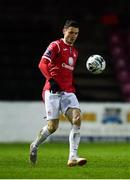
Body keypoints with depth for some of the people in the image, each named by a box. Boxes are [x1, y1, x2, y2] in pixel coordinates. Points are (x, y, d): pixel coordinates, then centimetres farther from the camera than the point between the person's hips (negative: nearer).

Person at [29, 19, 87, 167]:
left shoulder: (74, 52, 21)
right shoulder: (56, 45, -2)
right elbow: (42, 64, -14)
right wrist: (51, 80, -26)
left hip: (68, 92, 6)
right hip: (53, 91, -6)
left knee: (77, 119, -15)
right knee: (52, 127, -7)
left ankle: (73, 157, -18)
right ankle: (35, 146, 23)